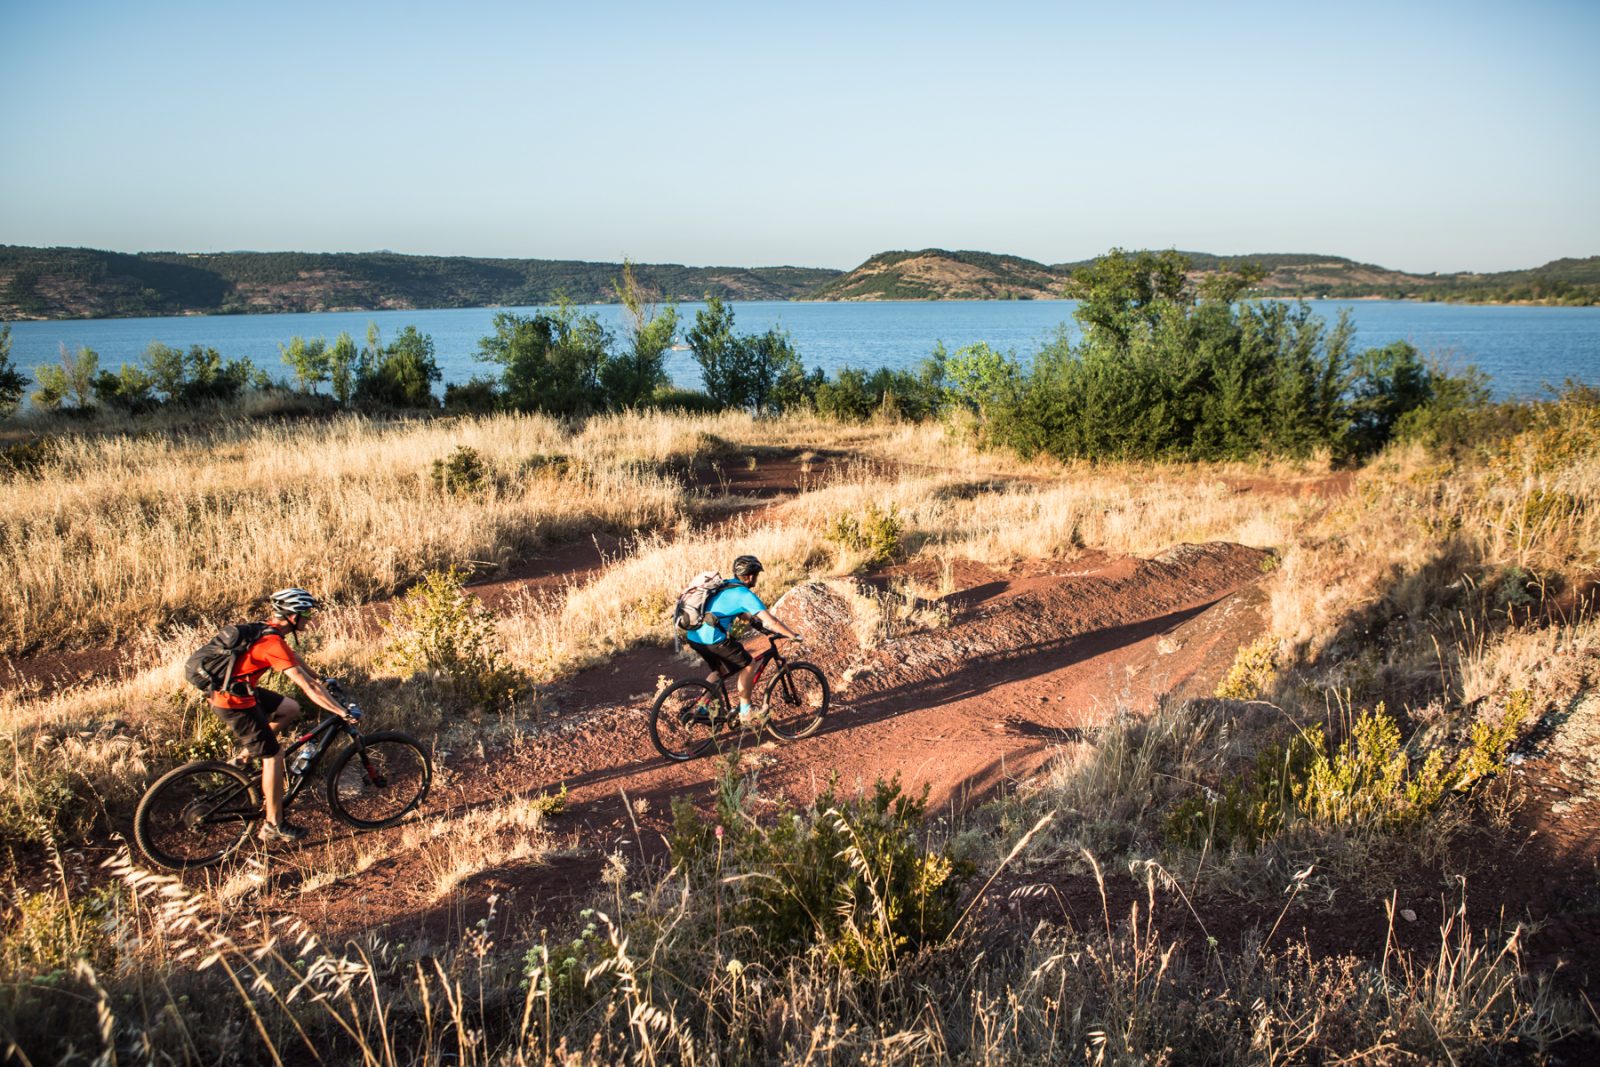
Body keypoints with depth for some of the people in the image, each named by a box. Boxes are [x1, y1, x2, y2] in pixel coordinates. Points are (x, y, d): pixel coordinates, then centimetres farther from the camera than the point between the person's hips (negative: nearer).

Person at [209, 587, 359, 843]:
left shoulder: (268, 631, 4)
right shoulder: (274, 644, -24)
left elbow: (295, 660, 22)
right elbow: (308, 688, -25)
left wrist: (323, 682, 28)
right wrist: (343, 713, -20)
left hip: (237, 688, 9)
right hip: (234, 703, -9)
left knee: (291, 708, 18)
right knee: (274, 756, -2)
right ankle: (274, 826, 8)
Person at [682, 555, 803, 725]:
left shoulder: (726, 586, 19)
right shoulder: (745, 594, -7)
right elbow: (771, 621, -11)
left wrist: (759, 622, 36)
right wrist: (793, 635, -1)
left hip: (694, 636, 9)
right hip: (712, 639, -9)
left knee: (720, 669, 29)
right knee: (748, 666, 6)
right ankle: (744, 711, 13)